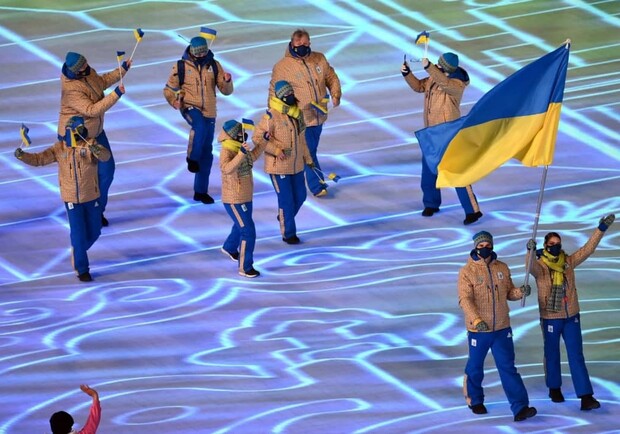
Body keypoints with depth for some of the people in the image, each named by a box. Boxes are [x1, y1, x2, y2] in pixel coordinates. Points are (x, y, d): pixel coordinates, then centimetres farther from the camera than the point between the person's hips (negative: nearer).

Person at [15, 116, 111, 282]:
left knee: (94, 232, 13)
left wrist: (97, 150, -56)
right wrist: (22, 155, -27)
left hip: (92, 197, 1)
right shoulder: (60, 148, -6)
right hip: (72, 199, -1)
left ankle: (77, 253, 42)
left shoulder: (91, 145, -13)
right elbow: (38, 159, -8)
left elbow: (105, 156, -32)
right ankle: (82, 269, 6)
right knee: (79, 234, -5)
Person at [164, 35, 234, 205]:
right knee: (200, 126, -38)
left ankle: (201, 191, 18)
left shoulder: (214, 65, 2)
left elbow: (226, 91, 4)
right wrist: (174, 101, -15)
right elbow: (169, 89, 5)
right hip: (190, 108, -3)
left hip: (209, 112, 3)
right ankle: (192, 158, -18)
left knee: (206, 152, 7)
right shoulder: (181, 66, -3)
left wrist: (227, 81, -18)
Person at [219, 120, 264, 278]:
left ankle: (229, 248, 58)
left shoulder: (237, 149, 1)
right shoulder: (226, 153, -27)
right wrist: (241, 153, -58)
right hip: (234, 201, -10)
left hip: (245, 197, 10)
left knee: (242, 225, 31)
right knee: (248, 232, -9)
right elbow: (228, 169, -48)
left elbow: (252, 157, 22)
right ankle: (245, 267, 2)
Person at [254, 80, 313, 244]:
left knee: (300, 196, 16)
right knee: (286, 199, -1)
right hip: (279, 166, -7)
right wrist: (277, 151, -23)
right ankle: (288, 233, 15)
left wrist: (307, 158, 17)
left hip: (296, 165, 7)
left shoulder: (297, 113, 5)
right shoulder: (272, 116, -20)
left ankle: (285, 217, 42)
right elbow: (257, 138, -21)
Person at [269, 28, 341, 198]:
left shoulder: (319, 59, 2)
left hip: (318, 115, 5)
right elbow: (274, 92, -7)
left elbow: (331, 77, 13)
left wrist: (336, 95, -4)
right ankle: (318, 186, 1)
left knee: (311, 150, 19)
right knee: (308, 152, -5)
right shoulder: (283, 66, -12)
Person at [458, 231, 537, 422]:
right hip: (478, 330, -3)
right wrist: (476, 320, -34)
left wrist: (520, 292, -10)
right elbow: (465, 299, -19)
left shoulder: (502, 268, 5)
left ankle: (520, 408, -9)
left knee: (508, 368, -3)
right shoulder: (467, 271, -9)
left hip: (502, 329, 3)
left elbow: (509, 292, 14)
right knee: (475, 367, 13)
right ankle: (475, 400, 36)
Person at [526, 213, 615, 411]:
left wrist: (601, 229, -6)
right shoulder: (540, 266, -10)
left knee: (577, 357, 0)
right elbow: (531, 267, -32)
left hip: (571, 317, 3)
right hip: (550, 319, -3)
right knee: (552, 355, 13)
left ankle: (586, 396, -4)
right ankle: (554, 388, 34)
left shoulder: (568, 262, 3)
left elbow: (587, 249, 3)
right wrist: (531, 251, -53)